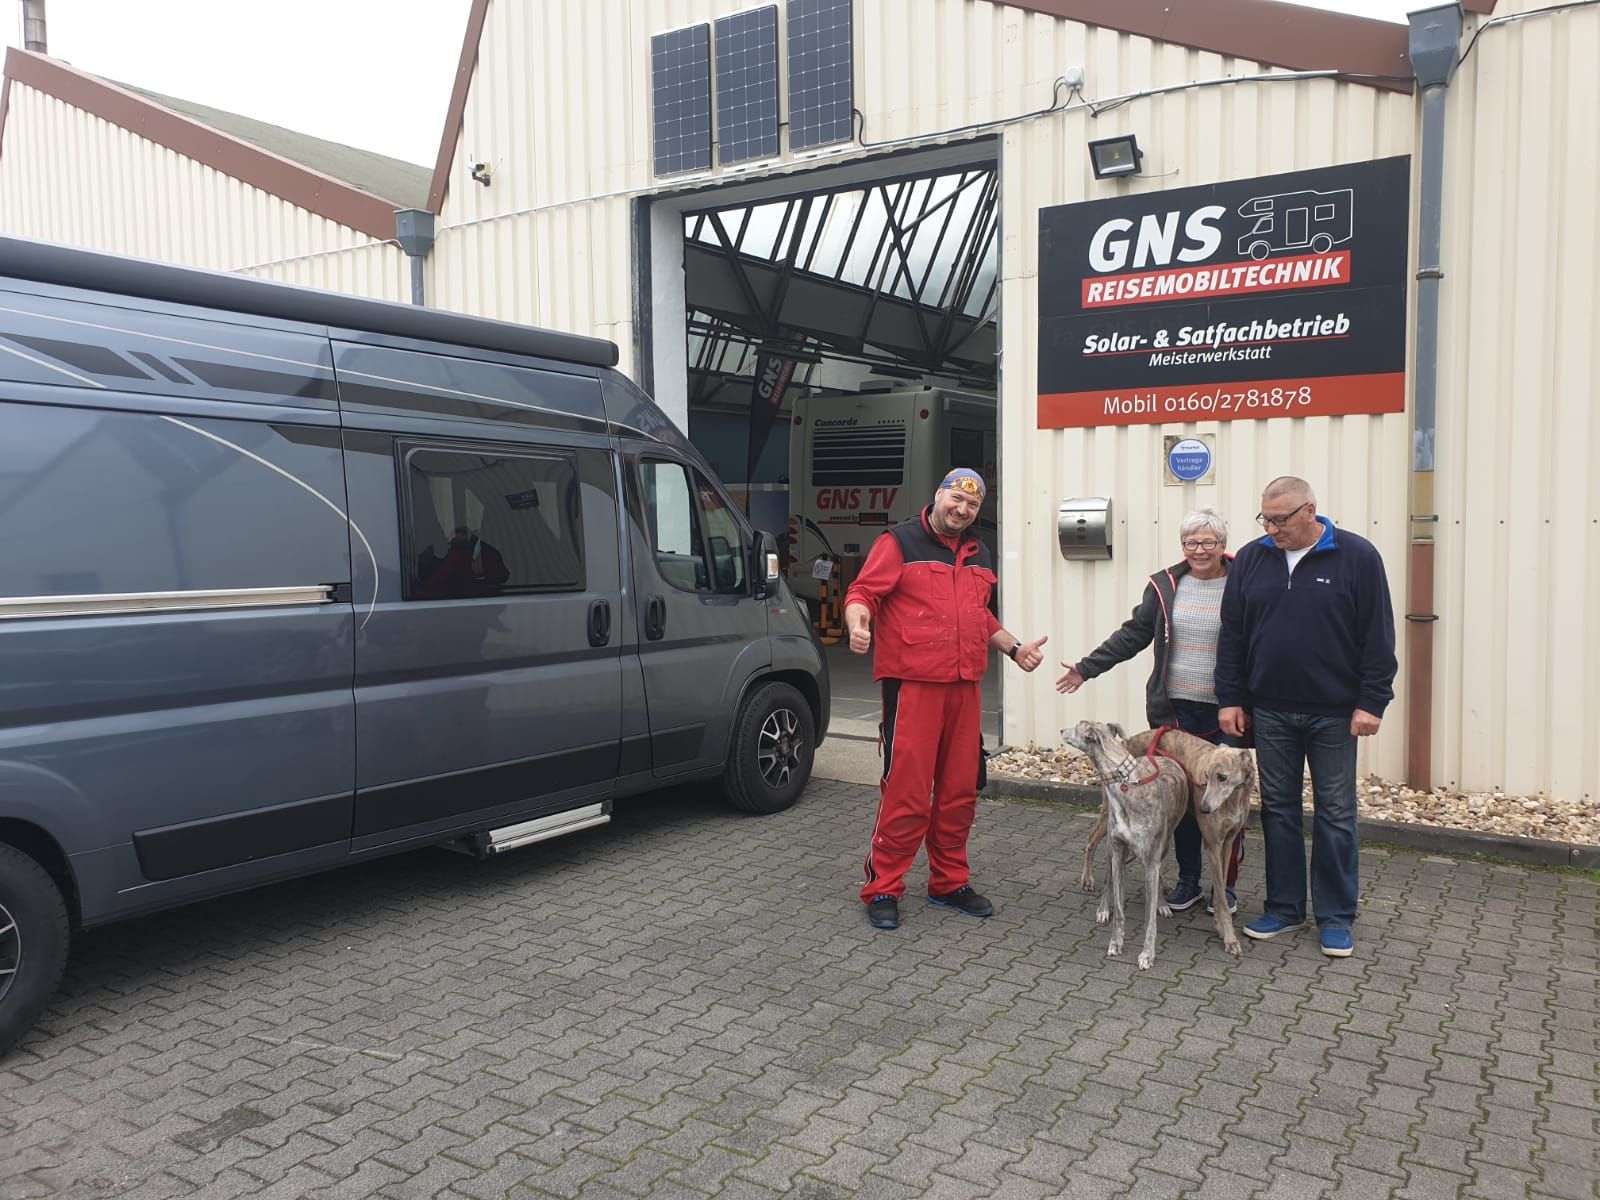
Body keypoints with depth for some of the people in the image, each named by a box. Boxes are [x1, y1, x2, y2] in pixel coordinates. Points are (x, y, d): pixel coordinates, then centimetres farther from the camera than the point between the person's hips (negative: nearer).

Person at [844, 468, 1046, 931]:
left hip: (964, 686, 7)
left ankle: (949, 882, 25)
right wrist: (858, 622, -29)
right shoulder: (900, 542, -1)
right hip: (912, 684, -7)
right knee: (906, 792, -7)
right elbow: (863, 592, -9)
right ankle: (883, 889, 6)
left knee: (960, 791, 11)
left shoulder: (977, 554, 20)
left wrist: (1013, 648, 20)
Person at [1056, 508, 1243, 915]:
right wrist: (1087, 668, 8)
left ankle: (1226, 885, 19)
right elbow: (1132, 636, 11)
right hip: (1177, 709, 3)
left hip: (1226, 713, -3)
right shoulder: (1165, 586, 6)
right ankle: (1188, 879, 23)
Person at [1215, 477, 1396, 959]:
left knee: (1335, 814, 6)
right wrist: (1230, 698, 3)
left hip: (1333, 712, -3)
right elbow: (1232, 634, 6)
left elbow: (1378, 636, -6)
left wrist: (1372, 702, -9)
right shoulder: (1251, 559, 3)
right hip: (1270, 710, 3)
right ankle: (1285, 907, 23)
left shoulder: (1357, 557, -6)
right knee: (1278, 810, 10)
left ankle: (1336, 917, 18)